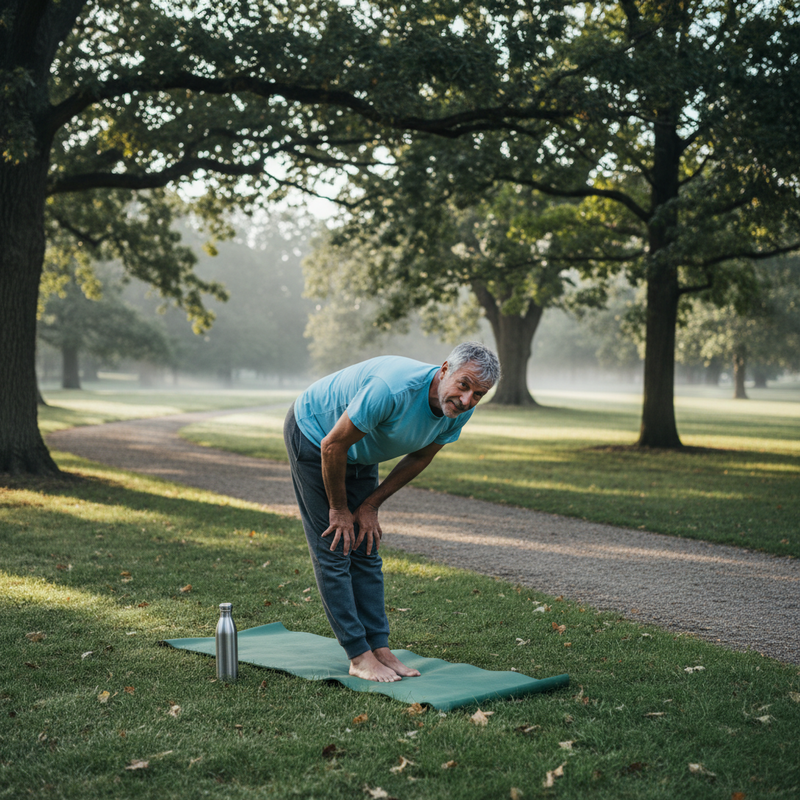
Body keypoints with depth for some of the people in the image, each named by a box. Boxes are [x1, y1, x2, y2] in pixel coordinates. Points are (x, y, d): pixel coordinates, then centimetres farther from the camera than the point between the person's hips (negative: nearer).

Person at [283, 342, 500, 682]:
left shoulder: (459, 411, -16)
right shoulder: (394, 389, -39)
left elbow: (421, 457, 2)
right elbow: (333, 446, -29)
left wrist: (371, 505, 1)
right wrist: (339, 509, -14)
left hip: (360, 454, 7)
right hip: (313, 435, -7)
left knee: (366, 550, 6)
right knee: (335, 549, -7)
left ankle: (379, 647, 9)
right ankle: (359, 656, -3)